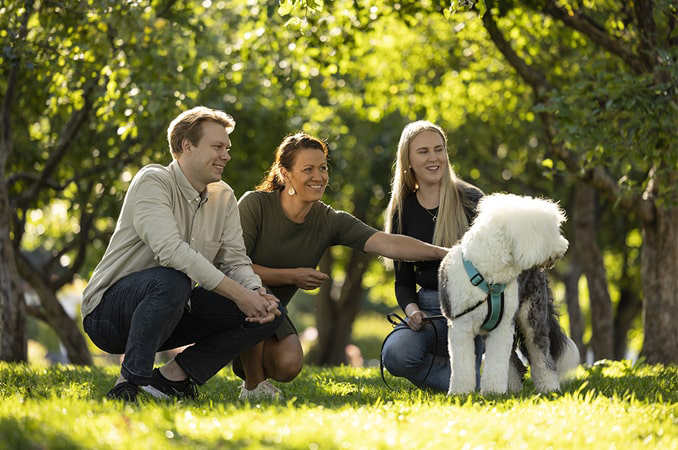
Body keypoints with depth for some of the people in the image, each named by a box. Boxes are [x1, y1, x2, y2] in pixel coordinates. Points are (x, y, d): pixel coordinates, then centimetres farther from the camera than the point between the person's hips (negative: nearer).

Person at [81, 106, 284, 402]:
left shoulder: (223, 197, 7)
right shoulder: (153, 181, -17)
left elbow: (235, 261, 3)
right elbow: (171, 250, -30)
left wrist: (255, 292, -21)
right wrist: (238, 293, -31)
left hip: (173, 312, 8)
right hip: (109, 308, -8)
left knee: (270, 313, -4)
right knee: (172, 281, -40)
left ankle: (173, 377, -5)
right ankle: (129, 386, -28)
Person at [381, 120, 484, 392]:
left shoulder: (470, 200, -2)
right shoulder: (403, 211, 9)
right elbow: (403, 280, 11)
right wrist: (411, 309, -11)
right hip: (429, 306, 3)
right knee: (395, 355, -28)